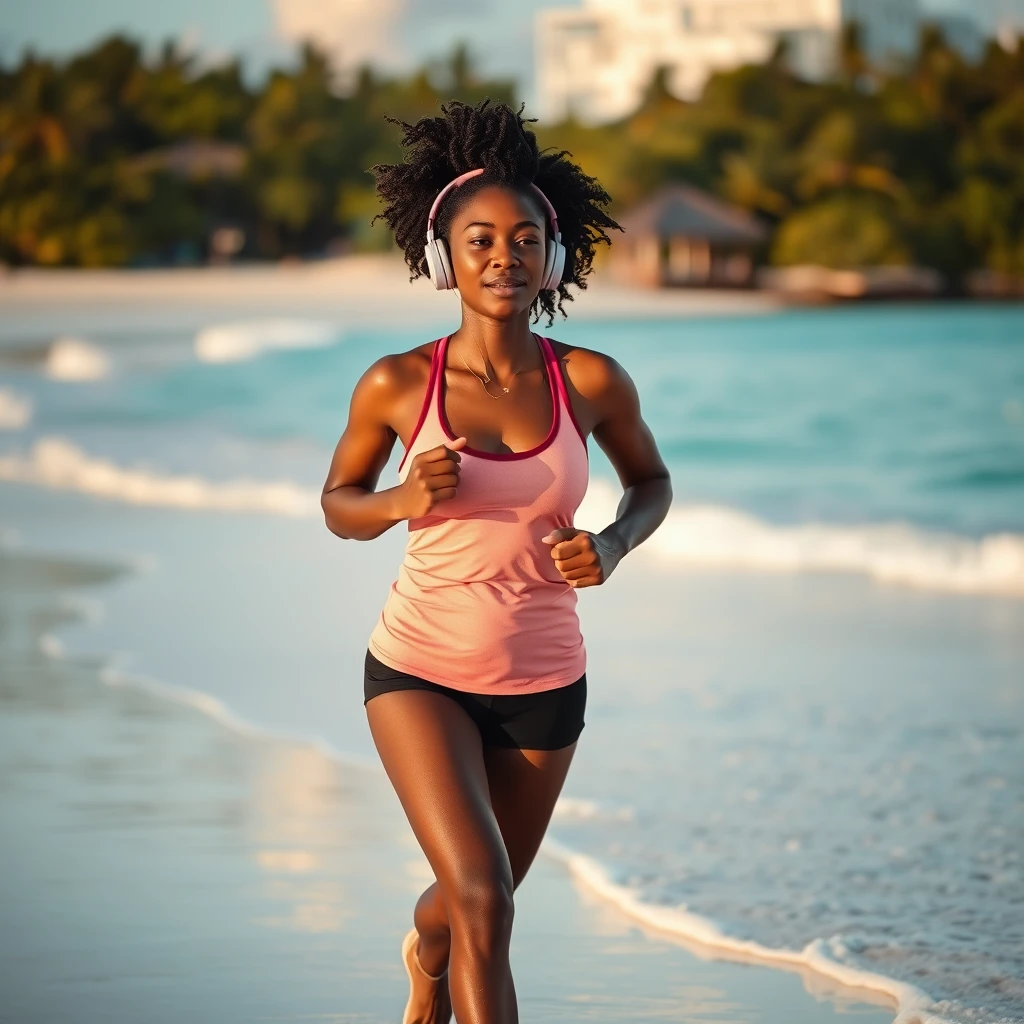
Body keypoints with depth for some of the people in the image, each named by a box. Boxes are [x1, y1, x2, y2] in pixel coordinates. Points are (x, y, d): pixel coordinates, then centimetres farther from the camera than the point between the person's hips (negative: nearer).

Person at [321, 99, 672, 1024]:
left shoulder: (591, 384, -9)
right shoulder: (398, 385, -11)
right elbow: (339, 503, 5)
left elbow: (651, 482, 10)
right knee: (483, 898, -22)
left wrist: (613, 546, -12)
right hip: (420, 670, -2)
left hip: (543, 681, 2)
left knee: (476, 899, 21)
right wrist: (403, 500, -17)